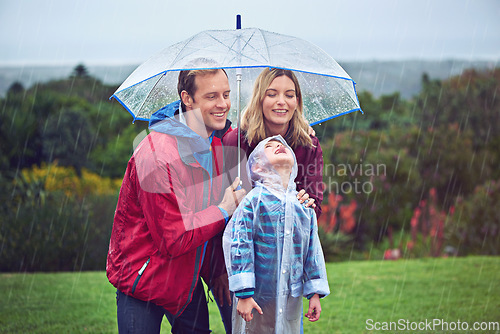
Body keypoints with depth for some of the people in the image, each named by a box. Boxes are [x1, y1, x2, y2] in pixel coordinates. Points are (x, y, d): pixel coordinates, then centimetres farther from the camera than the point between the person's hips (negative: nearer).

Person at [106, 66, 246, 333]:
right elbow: (173, 239, -25)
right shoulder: (157, 156, -26)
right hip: (142, 280, -7)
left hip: (187, 277, 7)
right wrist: (224, 210, -17)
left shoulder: (217, 143, 0)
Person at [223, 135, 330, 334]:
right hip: (258, 295, -4)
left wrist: (315, 293, 11)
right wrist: (243, 294, -14)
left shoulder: (304, 205, 9)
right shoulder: (254, 200, -7)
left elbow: (313, 250, 13)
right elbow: (239, 247, -9)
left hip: (292, 298, 4)